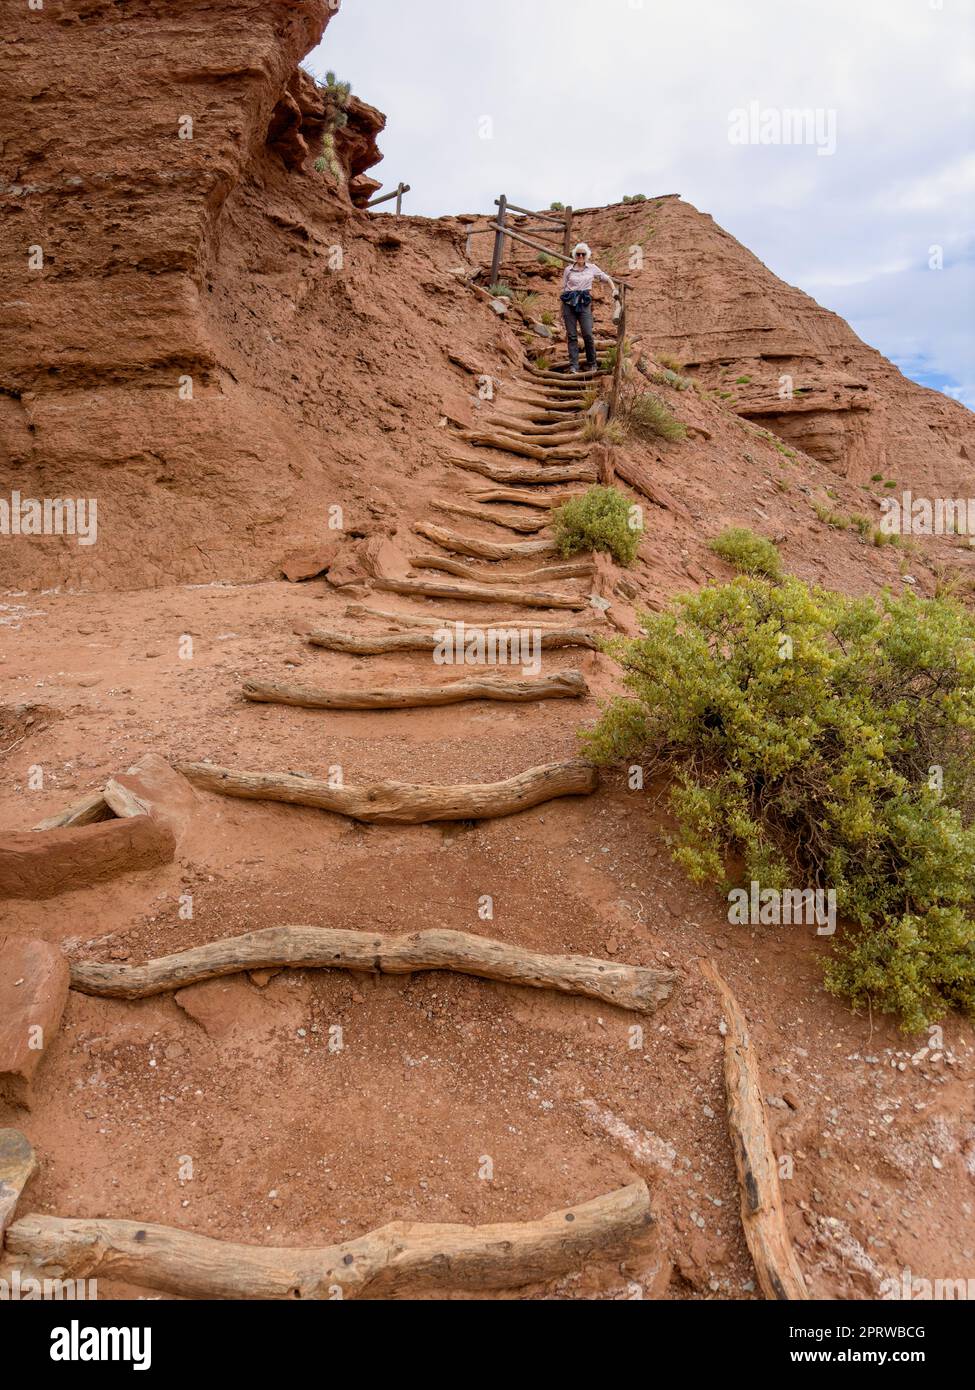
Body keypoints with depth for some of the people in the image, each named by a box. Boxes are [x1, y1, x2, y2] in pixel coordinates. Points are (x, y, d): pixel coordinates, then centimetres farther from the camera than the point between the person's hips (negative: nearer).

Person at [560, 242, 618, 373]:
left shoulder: (592, 268, 9)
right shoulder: (568, 269, 8)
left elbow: (607, 278, 16)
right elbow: (563, 288, 10)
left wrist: (614, 290, 0)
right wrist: (562, 310, 7)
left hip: (584, 304, 0)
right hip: (569, 303, 1)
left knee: (588, 335, -9)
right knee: (572, 336, -2)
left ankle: (592, 364, 6)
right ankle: (573, 366, -1)